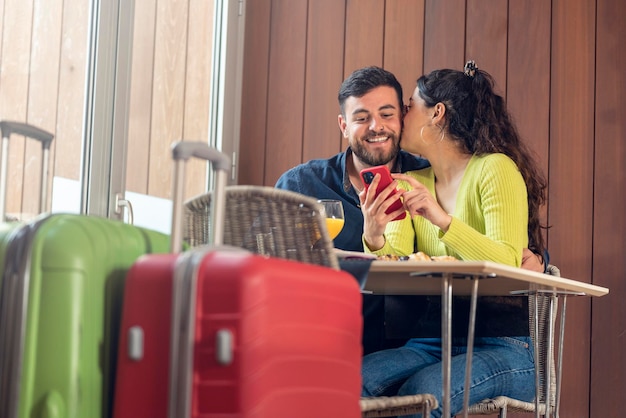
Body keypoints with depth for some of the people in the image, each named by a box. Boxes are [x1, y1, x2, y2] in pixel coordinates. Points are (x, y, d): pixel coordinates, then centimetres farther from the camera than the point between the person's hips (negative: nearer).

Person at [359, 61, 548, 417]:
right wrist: (374, 238, -18)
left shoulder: (495, 169, -3)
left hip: (503, 346, -4)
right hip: (435, 340, 5)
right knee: (358, 378, -26)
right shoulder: (409, 185, 16)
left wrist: (442, 220, -29)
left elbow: (508, 264, -17)